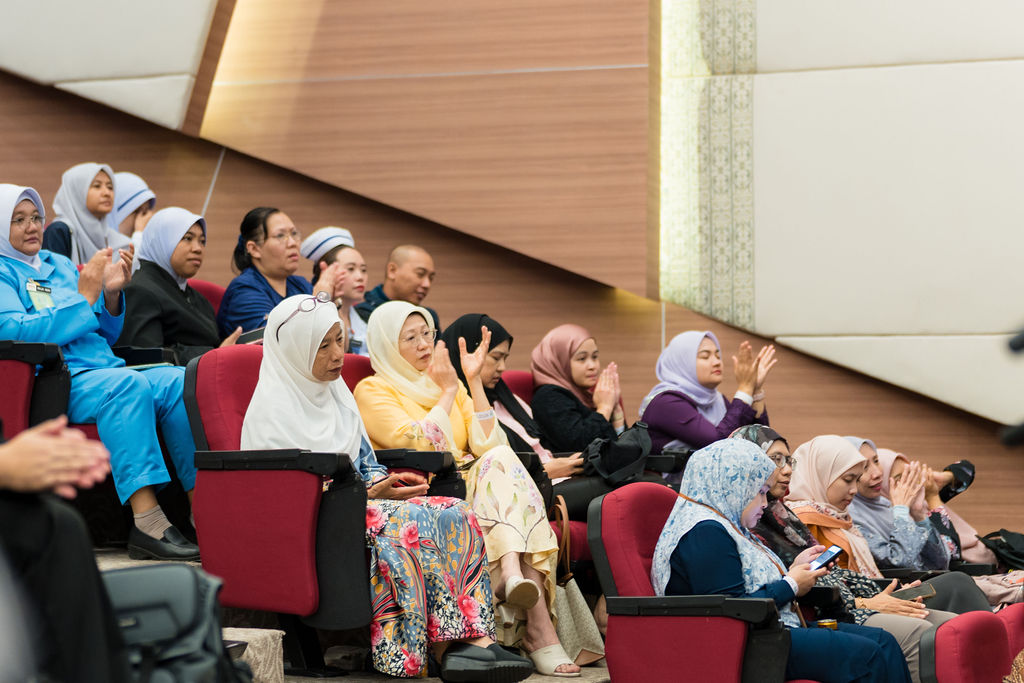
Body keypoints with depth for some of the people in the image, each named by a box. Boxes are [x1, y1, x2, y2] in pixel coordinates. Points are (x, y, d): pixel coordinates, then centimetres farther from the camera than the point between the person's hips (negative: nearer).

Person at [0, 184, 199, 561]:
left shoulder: (61, 265, 27)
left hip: (105, 370, 7)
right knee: (127, 385, -35)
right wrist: (85, 296, -11)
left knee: (180, 382, -20)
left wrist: (111, 295, 6)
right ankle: (147, 523, -44)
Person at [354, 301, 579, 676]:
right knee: (501, 464, -30)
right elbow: (417, 447, -11)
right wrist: (448, 391, -3)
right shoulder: (372, 391, 7)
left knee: (499, 460, -28)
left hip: (469, 488, 5)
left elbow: (487, 445, 8)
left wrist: (473, 381, 3)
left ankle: (513, 575, -49)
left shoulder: (449, 384, 25)